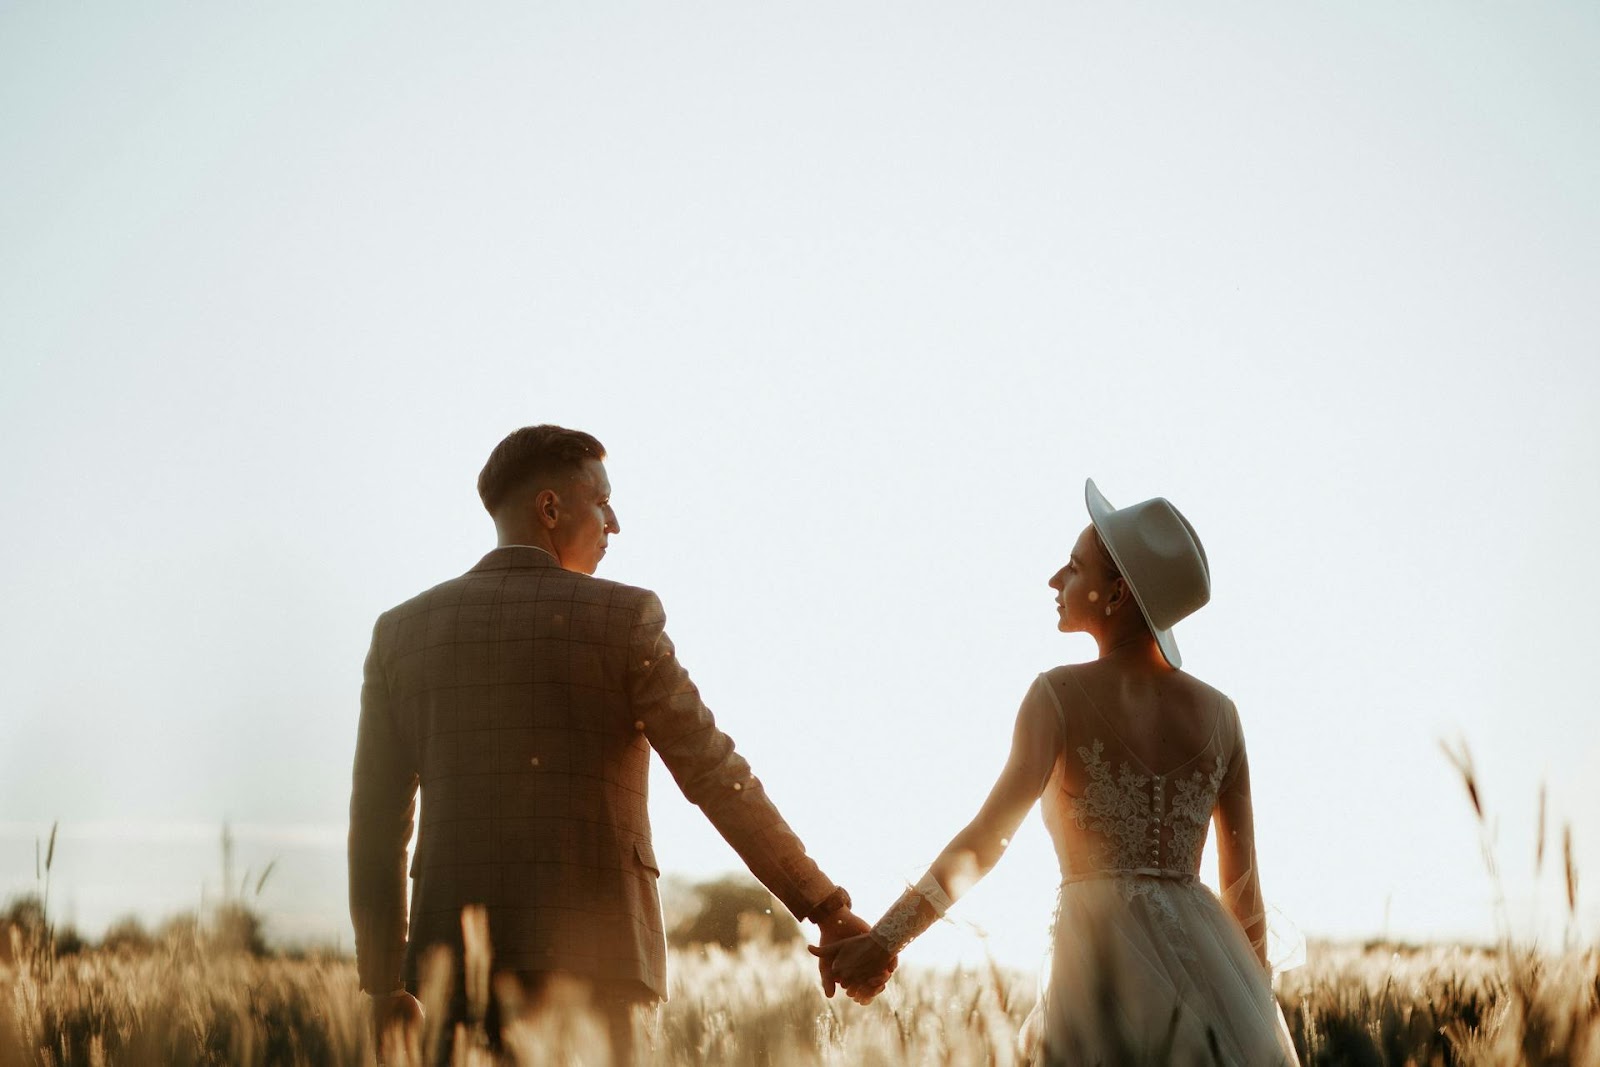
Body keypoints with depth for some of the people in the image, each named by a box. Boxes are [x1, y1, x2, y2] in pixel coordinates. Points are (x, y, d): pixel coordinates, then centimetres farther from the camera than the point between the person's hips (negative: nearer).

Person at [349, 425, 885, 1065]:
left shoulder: (402, 631, 8)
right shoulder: (620, 618, -3)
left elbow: (376, 824, 9)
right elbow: (717, 779, -7)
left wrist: (384, 988, 15)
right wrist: (828, 910, -2)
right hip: (586, 959, -3)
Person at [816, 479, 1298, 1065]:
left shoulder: (1061, 694, -4)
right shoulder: (1218, 711, 8)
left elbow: (986, 838, -15)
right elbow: (1243, 881, 10)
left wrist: (884, 939, -13)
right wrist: (1252, 1007, 21)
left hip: (1102, 956, -3)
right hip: (1204, 956, 4)